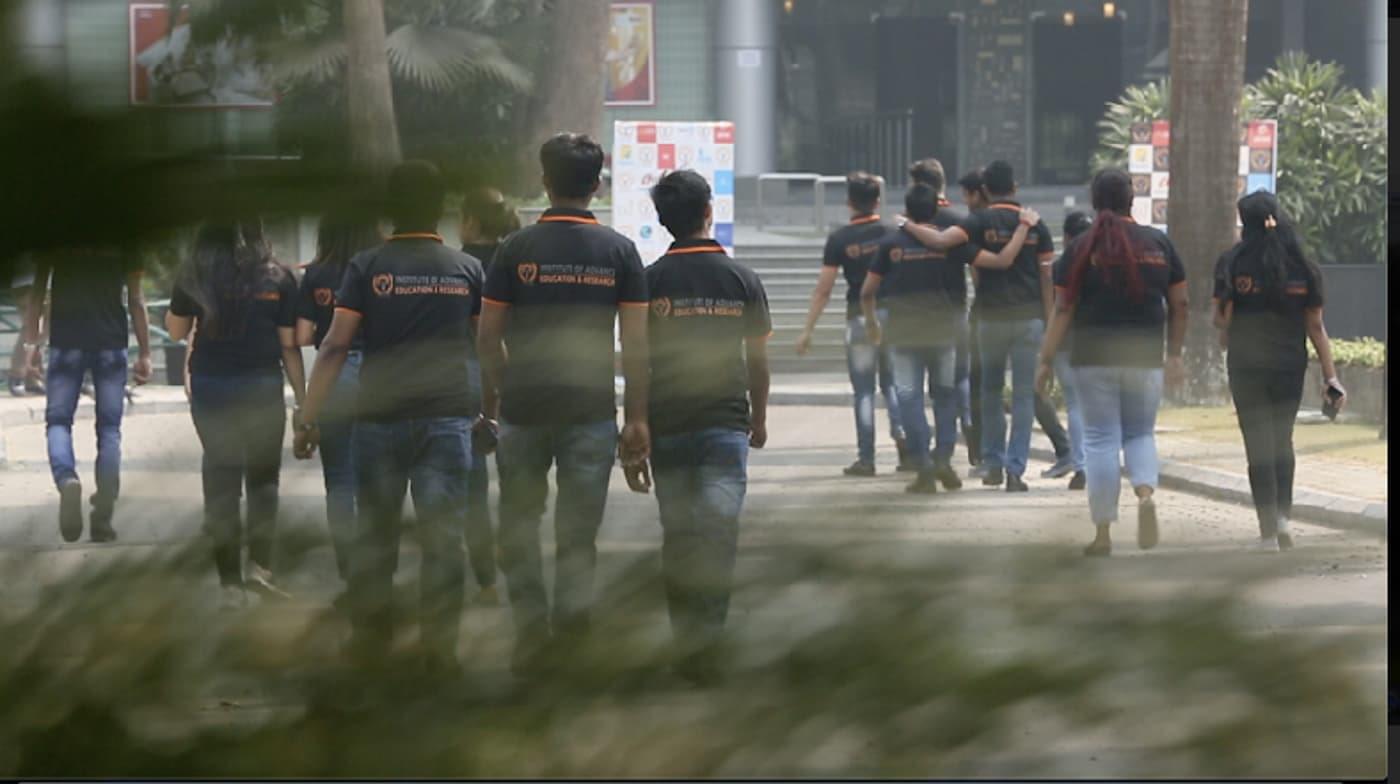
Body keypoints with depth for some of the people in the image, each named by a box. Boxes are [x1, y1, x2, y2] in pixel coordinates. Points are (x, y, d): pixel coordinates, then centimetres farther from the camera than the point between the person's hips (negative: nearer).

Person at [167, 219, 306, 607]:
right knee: (263, 477, 13)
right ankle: (259, 564, -1)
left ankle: (230, 582, 7)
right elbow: (289, 345, -1)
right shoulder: (278, 278, -2)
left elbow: (176, 330, 7)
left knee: (221, 479, 7)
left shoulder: (195, 274, -2)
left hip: (210, 387, 1)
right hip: (262, 386, -1)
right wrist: (303, 400, 5)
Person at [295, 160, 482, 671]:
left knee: (373, 535, 11)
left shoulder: (367, 268, 0)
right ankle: (438, 649, 0)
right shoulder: (467, 270, 5)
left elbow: (335, 347, -6)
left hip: (379, 418, 0)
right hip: (448, 418, 0)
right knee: (443, 538, 1)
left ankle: (369, 642, 18)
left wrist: (309, 419, -3)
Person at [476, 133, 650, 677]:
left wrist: (492, 401, 16)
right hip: (593, 406, 0)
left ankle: (530, 619, 2)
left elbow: (487, 336, 2)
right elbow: (636, 342, -1)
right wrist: (637, 418, 5)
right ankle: (574, 607, -15)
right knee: (579, 524, 7)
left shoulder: (517, 248, -1)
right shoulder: (618, 251, 1)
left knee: (520, 517, 13)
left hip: (524, 405, 0)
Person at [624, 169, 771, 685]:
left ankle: (687, 645, 15)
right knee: (718, 535, -4)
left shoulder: (650, 281, -1)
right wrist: (759, 418, 22)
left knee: (677, 540, 11)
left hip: (667, 427, 1)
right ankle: (706, 642, -16)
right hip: (726, 424, -1)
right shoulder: (741, 280, 0)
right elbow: (758, 360, 6)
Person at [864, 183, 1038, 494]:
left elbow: (867, 292, 4)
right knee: (946, 395, 16)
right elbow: (1003, 260, -9)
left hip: (904, 336, -1)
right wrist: (1024, 226, 2)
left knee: (909, 398, 3)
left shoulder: (892, 245, -1)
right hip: (944, 334, 1)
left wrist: (871, 321, 22)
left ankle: (925, 469, -4)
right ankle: (943, 457, 1)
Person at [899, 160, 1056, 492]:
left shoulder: (980, 222, -4)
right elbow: (1046, 277, 3)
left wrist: (908, 226, -4)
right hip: (1029, 316, 1)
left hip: (991, 316, -1)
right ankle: (1015, 470, -4)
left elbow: (940, 240, -20)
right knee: (1023, 395, 2)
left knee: (991, 391, 16)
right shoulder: (1035, 224, 4)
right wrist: (1049, 322, 8)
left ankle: (993, 464, 18)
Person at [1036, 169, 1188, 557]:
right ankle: (1146, 493, -13)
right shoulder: (1158, 243, 4)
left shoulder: (1082, 248, -3)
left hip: (1093, 358, -2)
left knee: (1101, 440, 4)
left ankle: (1103, 532, 3)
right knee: (1140, 434, 16)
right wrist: (1175, 354, 15)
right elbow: (1179, 304, 6)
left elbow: (1062, 309, -6)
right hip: (1145, 358, 2)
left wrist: (1047, 359, -2)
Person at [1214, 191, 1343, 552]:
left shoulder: (1234, 263, -8)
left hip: (1246, 364, -2)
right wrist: (1330, 376, 0)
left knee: (1259, 446, 3)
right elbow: (1315, 326, -1)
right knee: (1283, 441, 19)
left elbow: (1221, 319, -9)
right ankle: (1283, 515, 5)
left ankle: (1269, 532, 1)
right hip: (1290, 365, 2)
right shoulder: (1304, 268, -1)